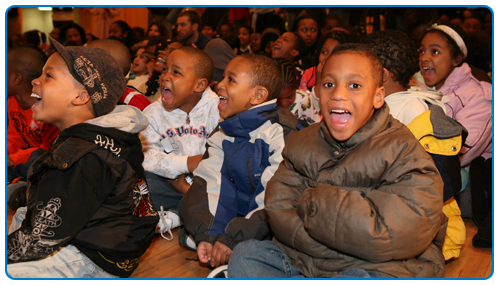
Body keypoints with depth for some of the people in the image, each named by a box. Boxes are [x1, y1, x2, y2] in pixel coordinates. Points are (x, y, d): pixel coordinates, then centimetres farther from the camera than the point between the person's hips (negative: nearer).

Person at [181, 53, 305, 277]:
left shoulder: (282, 132, -17)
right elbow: (209, 183, -2)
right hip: (239, 214, 7)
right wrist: (207, 235, -18)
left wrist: (233, 239, -27)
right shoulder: (223, 133, 7)